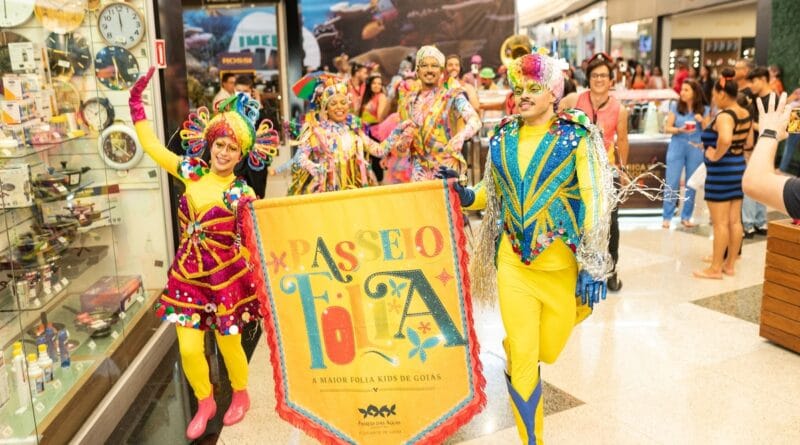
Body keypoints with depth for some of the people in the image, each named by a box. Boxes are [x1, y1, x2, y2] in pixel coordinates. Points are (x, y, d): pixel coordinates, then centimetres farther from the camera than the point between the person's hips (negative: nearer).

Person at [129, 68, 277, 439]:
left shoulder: (241, 194, -10)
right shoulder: (191, 173, -1)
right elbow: (151, 145, 7)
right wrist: (136, 102, 6)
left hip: (226, 277, -3)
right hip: (188, 273, 3)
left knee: (229, 344, 12)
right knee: (188, 348, 5)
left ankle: (240, 396, 41)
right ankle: (205, 402, 33)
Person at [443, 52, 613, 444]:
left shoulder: (577, 137, -7)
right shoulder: (502, 138, 3)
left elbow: (594, 203, -10)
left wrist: (592, 267, -14)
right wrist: (462, 194, -6)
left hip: (561, 262, -2)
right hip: (513, 262, 2)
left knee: (548, 349, 14)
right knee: (523, 358, 2)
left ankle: (515, 345, 51)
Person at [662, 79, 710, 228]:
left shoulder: (704, 110, 3)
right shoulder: (675, 107, 1)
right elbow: (667, 128, 1)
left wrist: (702, 121, -15)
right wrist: (679, 130, -18)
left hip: (696, 150, 1)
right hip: (677, 148, -1)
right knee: (672, 183, -5)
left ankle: (686, 217, 16)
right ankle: (667, 217, 2)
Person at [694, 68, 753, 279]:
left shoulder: (724, 116, -19)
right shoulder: (745, 114, 8)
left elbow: (725, 139, -39)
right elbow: (748, 142, 20)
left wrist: (716, 156, -23)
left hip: (721, 170, -9)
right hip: (738, 167, 9)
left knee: (720, 223, -2)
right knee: (734, 220, 13)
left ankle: (715, 268, 6)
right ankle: (730, 264, 23)